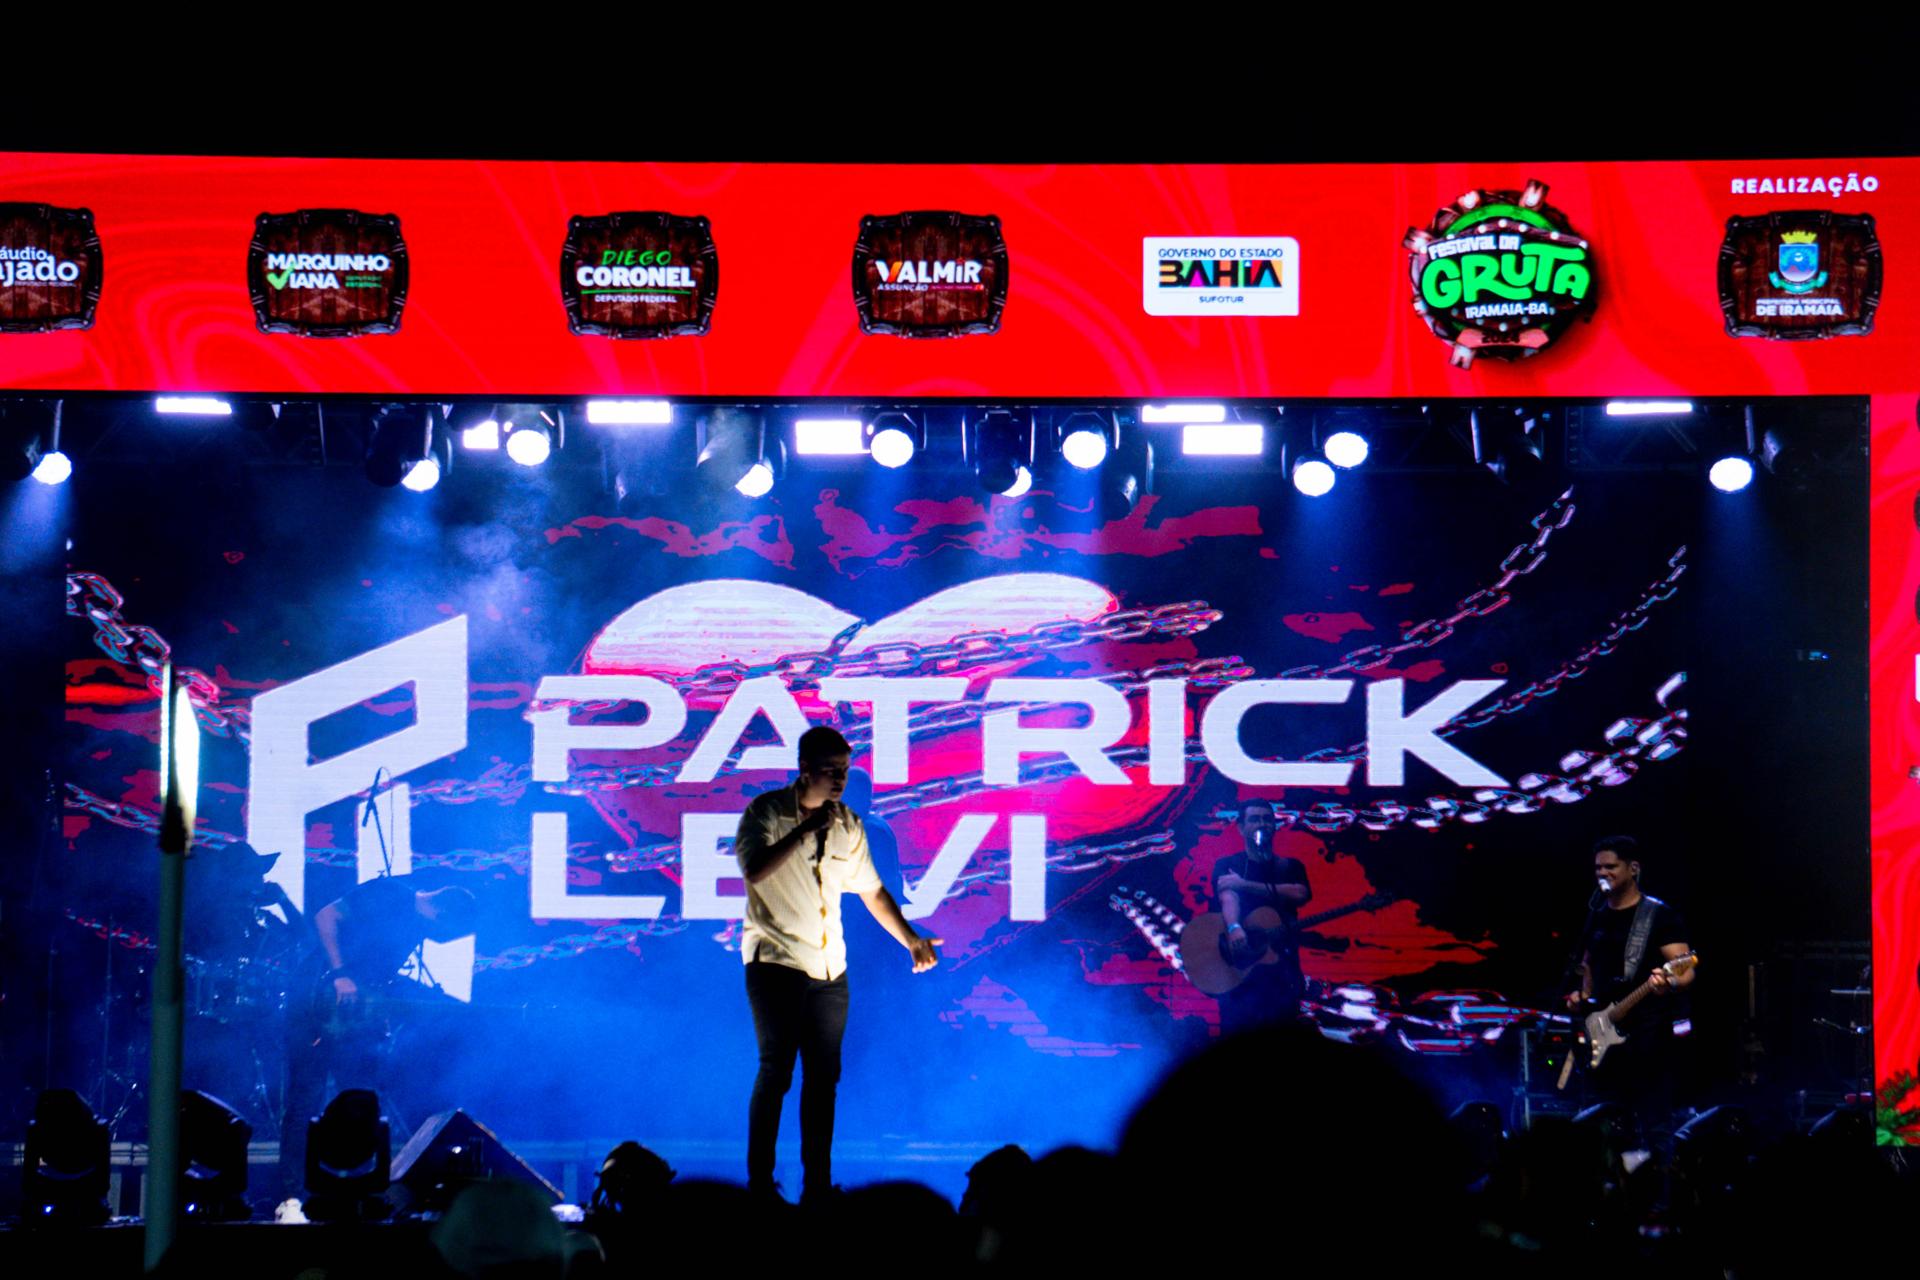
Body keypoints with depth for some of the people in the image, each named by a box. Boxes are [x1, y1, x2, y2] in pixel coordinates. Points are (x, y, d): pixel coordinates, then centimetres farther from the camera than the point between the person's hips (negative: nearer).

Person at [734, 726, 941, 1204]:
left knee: (824, 1075, 5)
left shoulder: (847, 825, 10)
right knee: (776, 1071, -7)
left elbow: (872, 892, 16)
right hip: (775, 963, -5)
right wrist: (805, 831, -21)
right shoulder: (765, 813, -4)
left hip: (829, 970, 5)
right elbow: (755, 871, -21)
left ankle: (817, 1184, 11)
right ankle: (760, 1183, -2)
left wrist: (909, 939, 6)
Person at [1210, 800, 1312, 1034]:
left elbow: (1300, 894, -5)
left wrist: (1244, 884, -10)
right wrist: (1234, 928, -33)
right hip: (1238, 965, -2)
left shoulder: (1291, 867, 16)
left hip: (1282, 962, 2)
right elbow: (1228, 897, -10)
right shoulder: (1227, 865, 10)